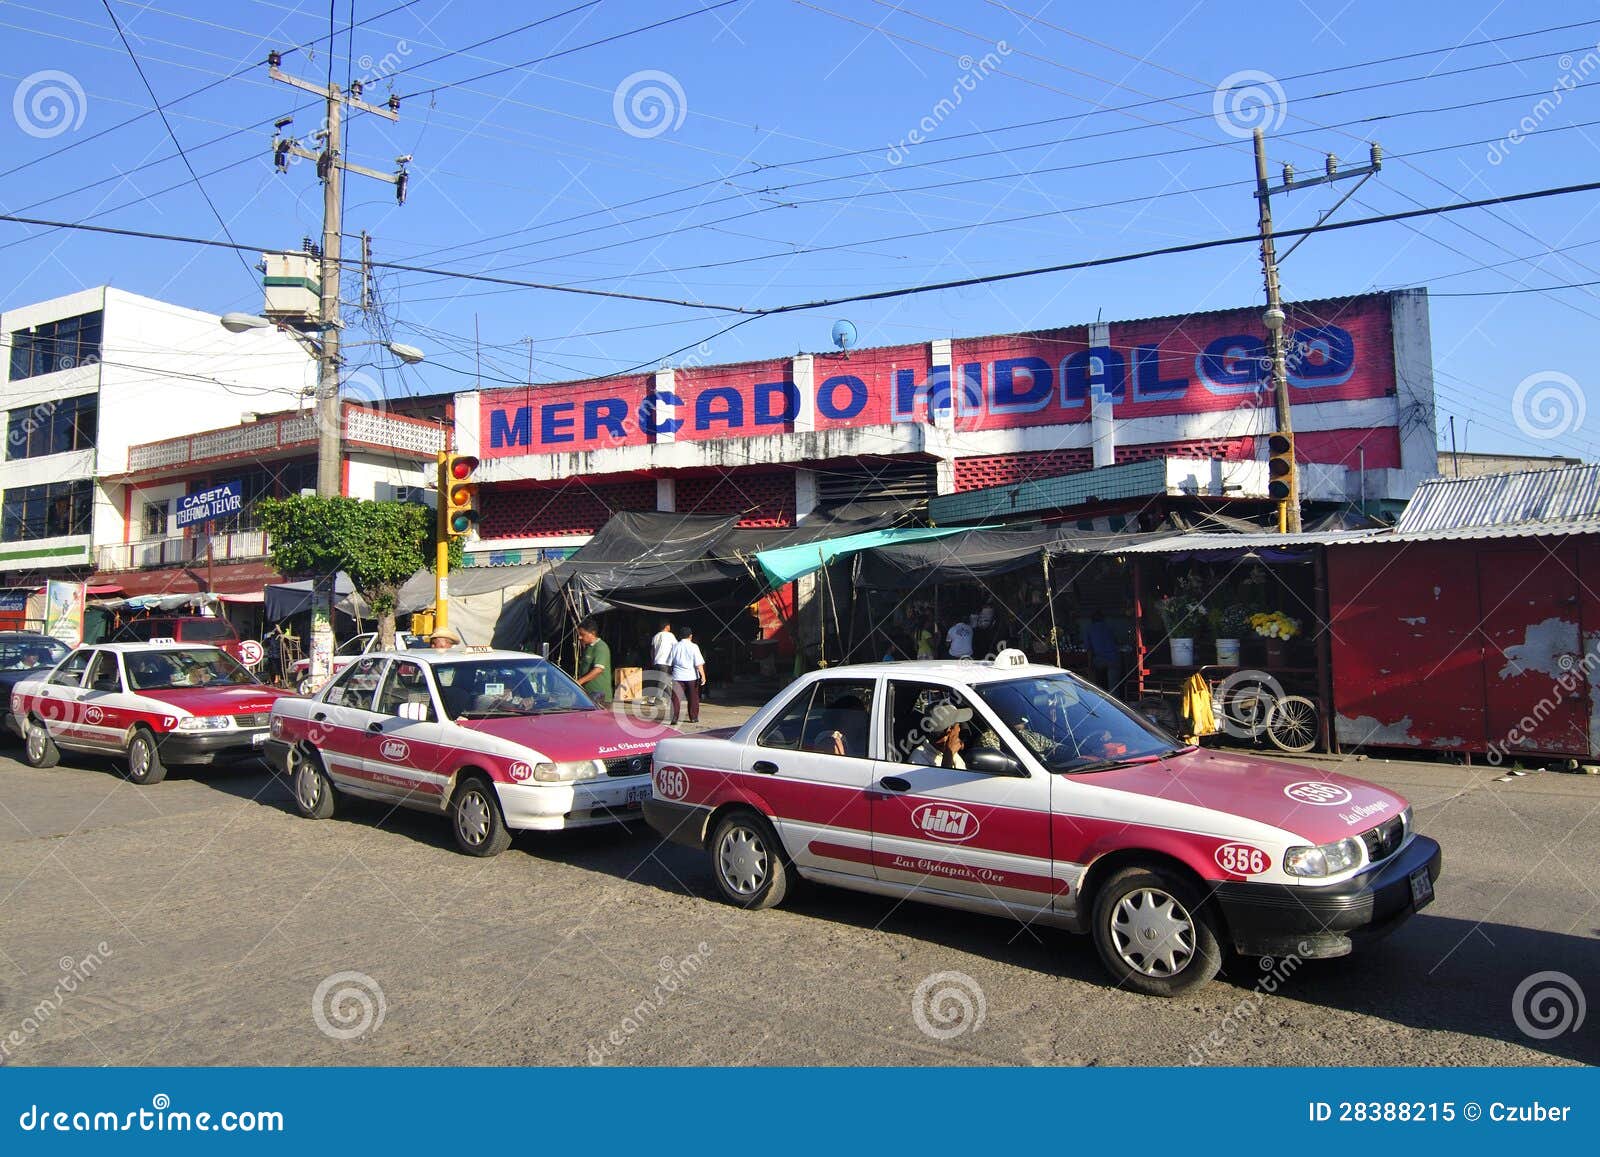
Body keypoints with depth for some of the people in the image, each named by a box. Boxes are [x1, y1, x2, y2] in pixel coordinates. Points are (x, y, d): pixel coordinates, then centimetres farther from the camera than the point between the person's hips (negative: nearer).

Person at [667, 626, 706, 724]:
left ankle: (675, 717, -14)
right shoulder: (693, 647, -5)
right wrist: (703, 676, -8)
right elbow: (699, 664, -11)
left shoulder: (675, 646, 4)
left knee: (676, 697, -1)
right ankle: (693, 717, 19)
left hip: (678, 676, 1)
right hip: (692, 676, -1)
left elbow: (669, 662, 11)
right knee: (693, 698, 12)